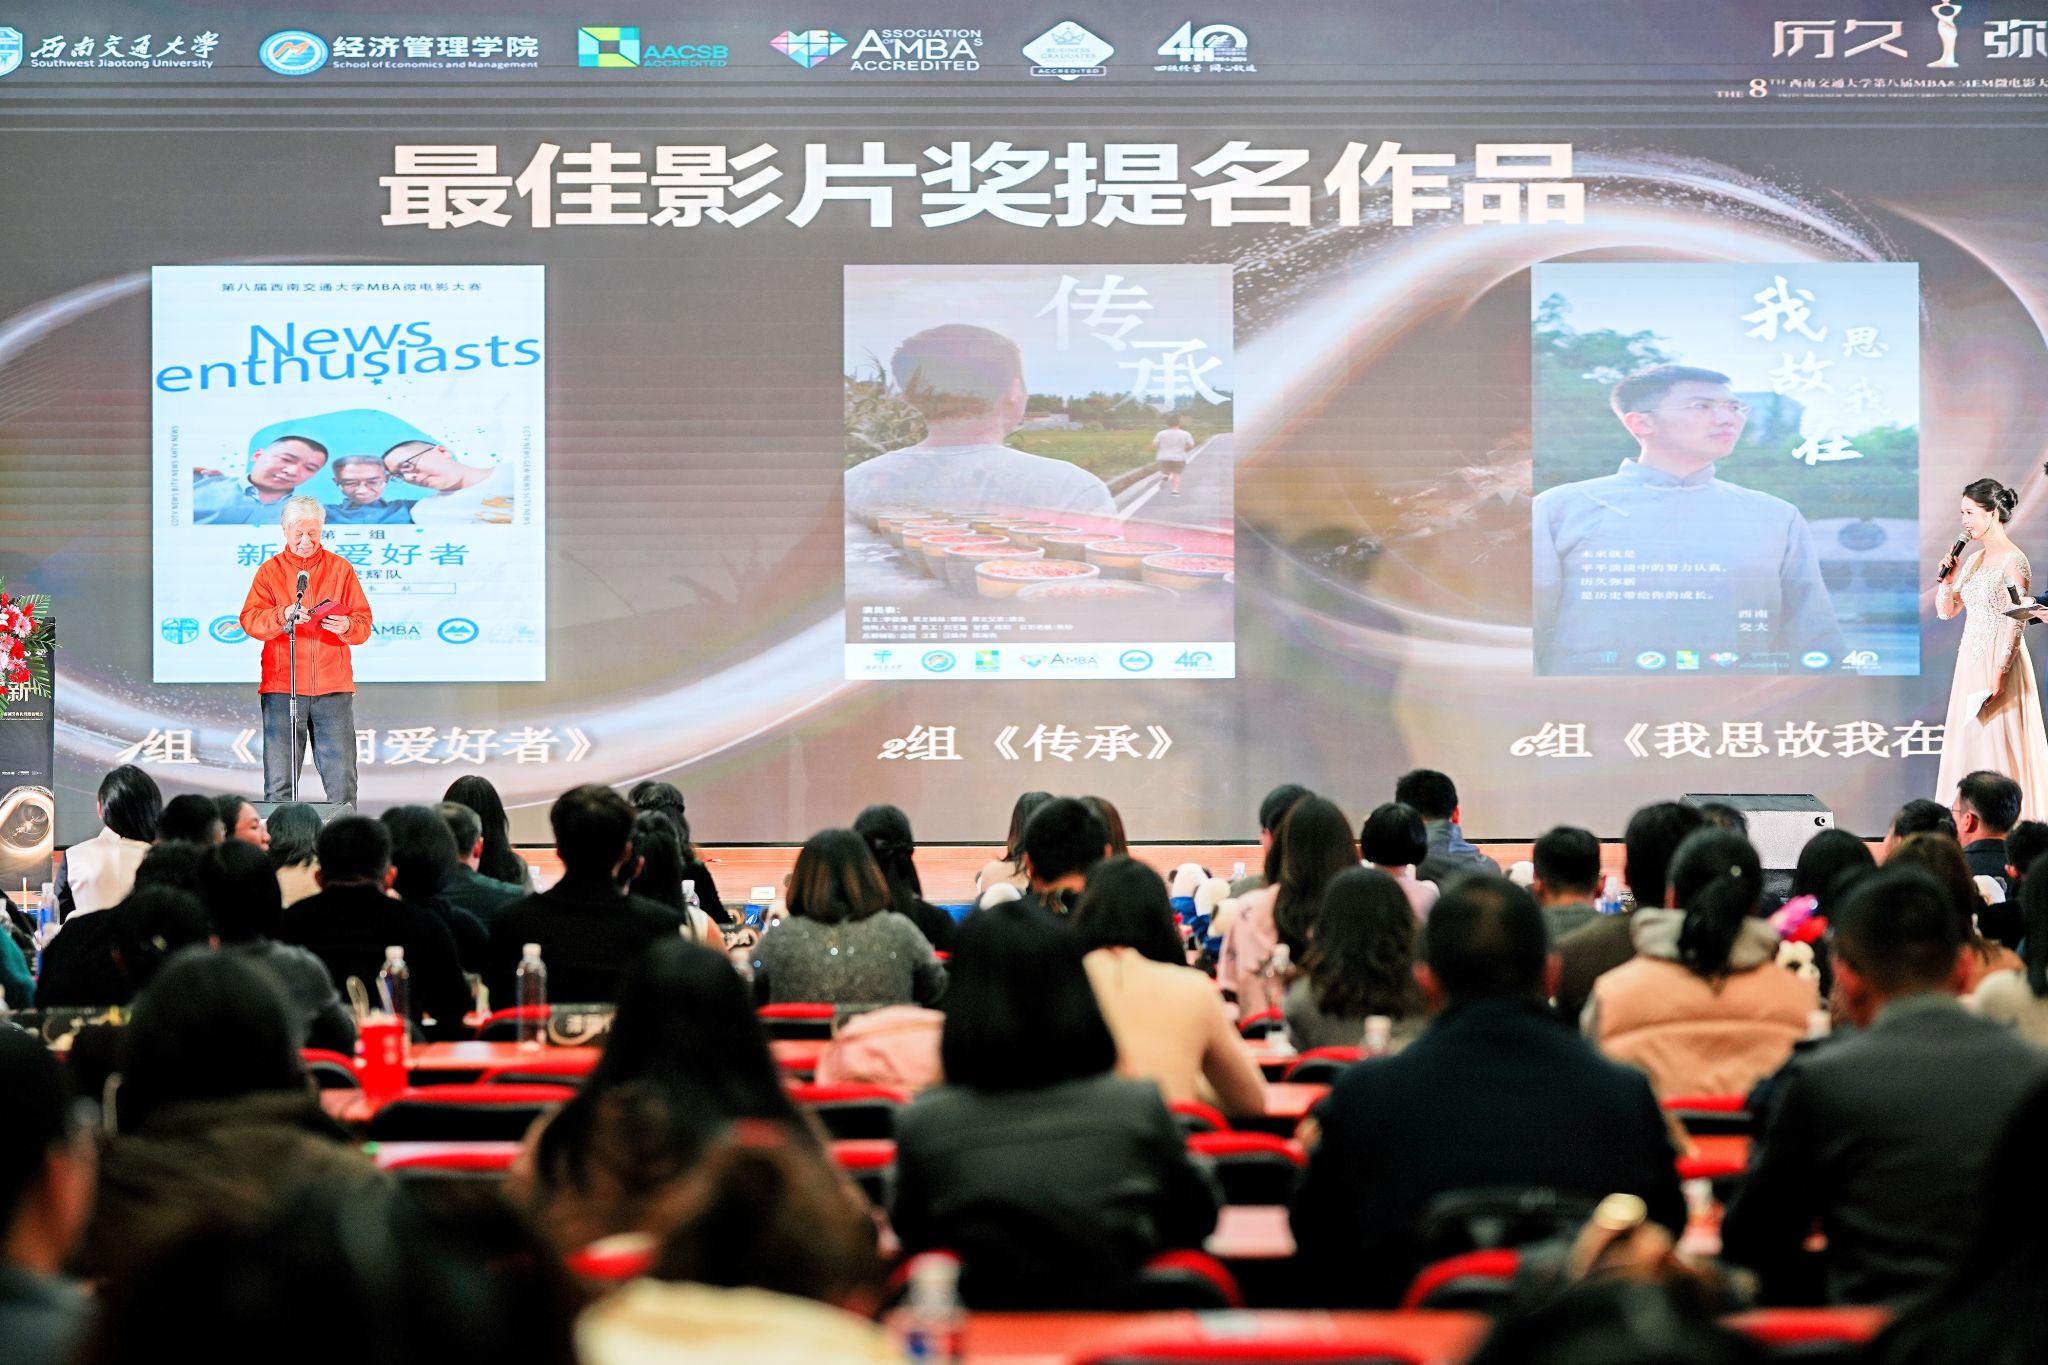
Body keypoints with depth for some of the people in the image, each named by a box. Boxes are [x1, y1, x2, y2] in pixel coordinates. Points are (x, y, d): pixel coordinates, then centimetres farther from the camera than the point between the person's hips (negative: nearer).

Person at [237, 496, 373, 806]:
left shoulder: (341, 568, 10)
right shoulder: (269, 570, 8)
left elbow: (364, 621, 6)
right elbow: (250, 620, -3)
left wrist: (347, 626, -17)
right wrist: (283, 615, -22)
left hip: (333, 687, 0)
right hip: (281, 687, 0)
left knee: (341, 775, -2)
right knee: (279, 778, -1)